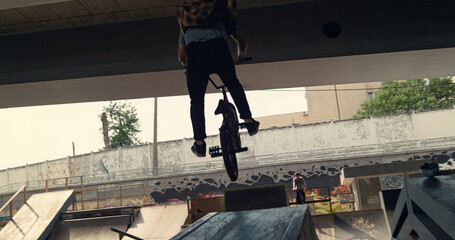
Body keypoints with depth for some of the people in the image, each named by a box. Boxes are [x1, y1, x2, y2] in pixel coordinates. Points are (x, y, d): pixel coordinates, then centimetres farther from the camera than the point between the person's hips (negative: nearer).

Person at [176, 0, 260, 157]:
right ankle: (248, 121, 20)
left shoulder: (186, 26, 37)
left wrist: (189, 67, 49)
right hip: (218, 46, 0)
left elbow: (181, 56, 29)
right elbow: (242, 41, 34)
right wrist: (240, 56, 53)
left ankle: (199, 144, 9)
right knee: (233, 83, 25)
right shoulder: (221, 19, 36)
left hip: (194, 51, 0)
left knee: (196, 100, 10)